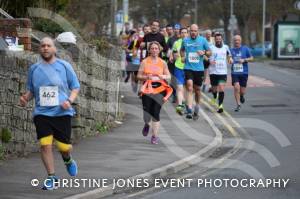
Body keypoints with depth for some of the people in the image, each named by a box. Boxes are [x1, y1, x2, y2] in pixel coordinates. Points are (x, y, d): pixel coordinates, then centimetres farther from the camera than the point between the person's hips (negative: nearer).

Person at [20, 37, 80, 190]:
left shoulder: (64, 66, 2)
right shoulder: (34, 69, 8)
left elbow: (75, 87, 7)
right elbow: (31, 90, 18)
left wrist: (69, 100, -11)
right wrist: (25, 98, -3)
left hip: (61, 112, -1)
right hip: (41, 113, 1)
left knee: (64, 146, -1)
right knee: (45, 144, -12)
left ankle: (68, 160, 36)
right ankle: (51, 177, -1)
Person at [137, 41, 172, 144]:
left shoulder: (162, 63, 8)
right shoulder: (145, 62, 5)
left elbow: (168, 76, 14)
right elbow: (139, 76, 5)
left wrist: (163, 77, -9)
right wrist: (146, 77, -14)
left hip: (159, 89, 0)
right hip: (147, 89, 0)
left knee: (156, 113, -8)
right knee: (147, 113, -6)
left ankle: (155, 136, 0)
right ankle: (147, 125, 30)